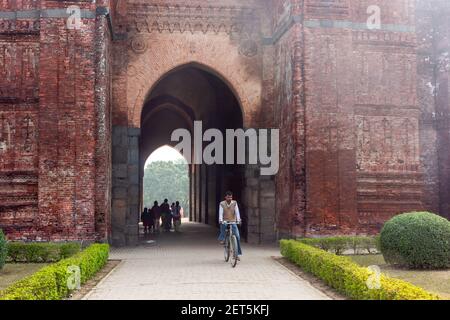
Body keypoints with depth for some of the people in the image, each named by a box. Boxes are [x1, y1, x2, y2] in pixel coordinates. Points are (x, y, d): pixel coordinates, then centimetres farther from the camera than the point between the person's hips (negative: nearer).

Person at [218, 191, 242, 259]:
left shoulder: (234, 203, 0)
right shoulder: (222, 204, -4)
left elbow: (237, 212, -9)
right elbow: (220, 212, -13)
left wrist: (238, 219, -23)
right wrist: (220, 220, -30)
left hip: (233, 222, 1)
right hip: (225, 221, -1)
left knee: (237, 236, -11)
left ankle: (237, 253, 2)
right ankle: (222, 239, -4)